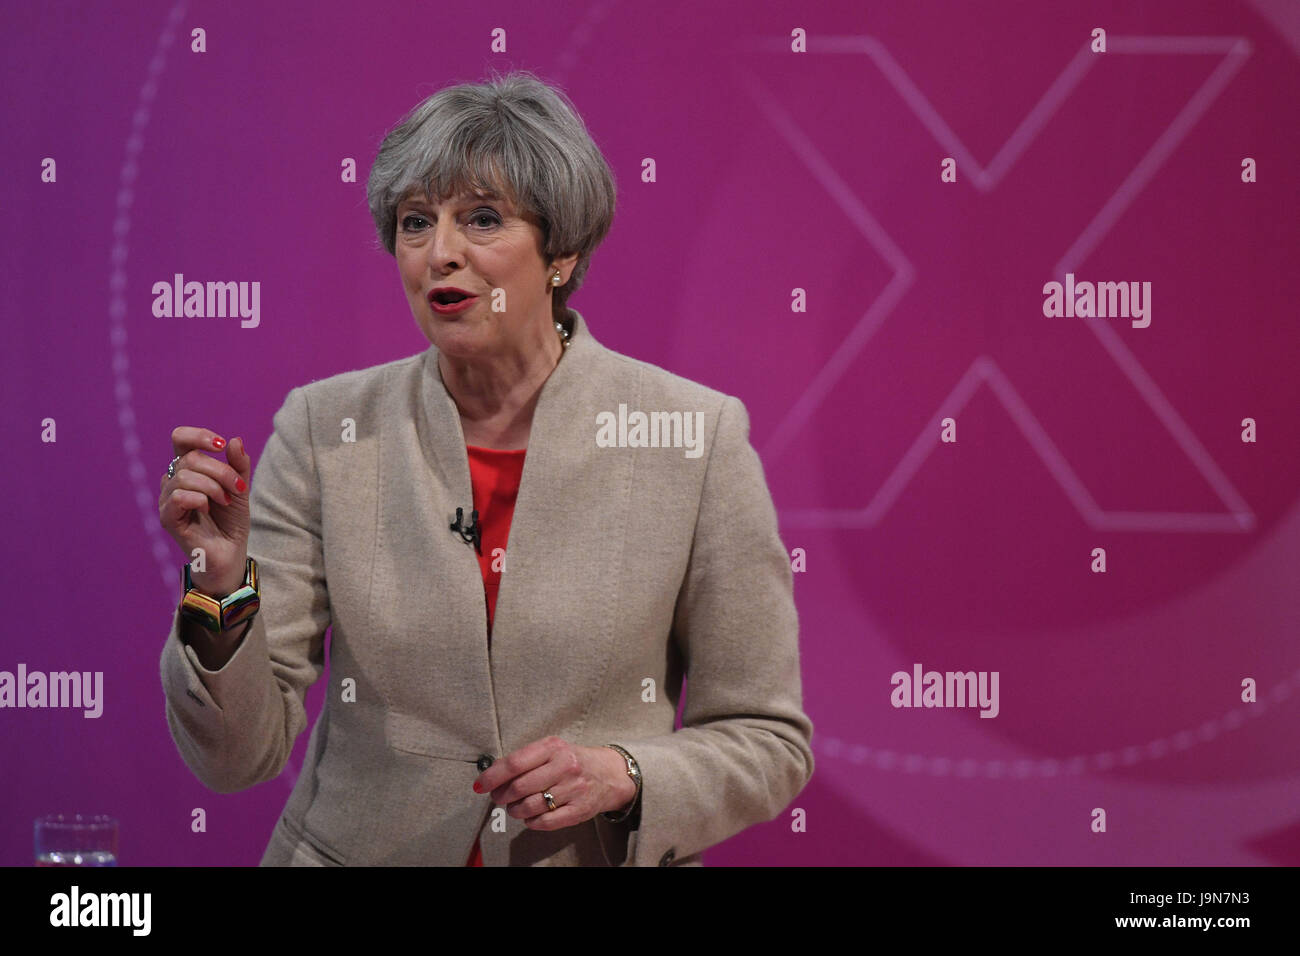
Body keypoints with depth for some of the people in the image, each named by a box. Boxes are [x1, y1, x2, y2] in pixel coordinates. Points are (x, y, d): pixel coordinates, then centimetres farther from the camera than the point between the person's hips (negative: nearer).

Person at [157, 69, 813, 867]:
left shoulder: (697, 437, -6)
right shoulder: (323, 430, -4)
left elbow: (767, 741, 0)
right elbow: (240, 756, -6)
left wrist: (622, 777, -16)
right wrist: (221, 582, -21)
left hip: (600, 858, 0)